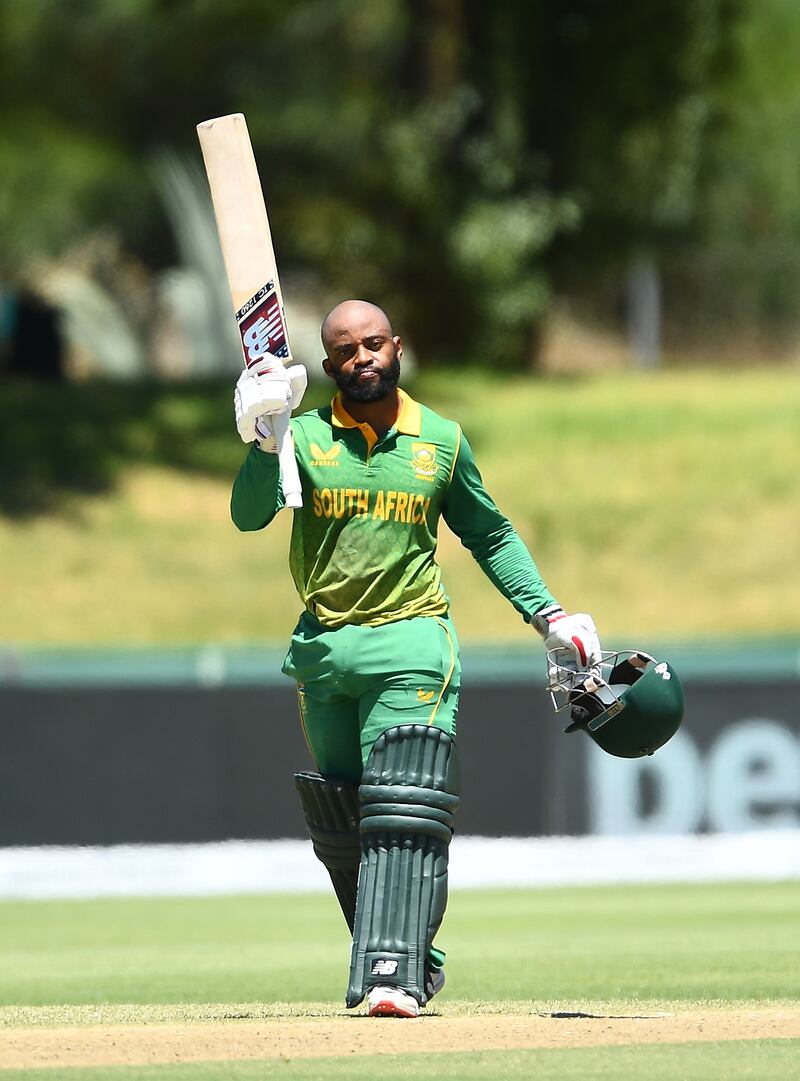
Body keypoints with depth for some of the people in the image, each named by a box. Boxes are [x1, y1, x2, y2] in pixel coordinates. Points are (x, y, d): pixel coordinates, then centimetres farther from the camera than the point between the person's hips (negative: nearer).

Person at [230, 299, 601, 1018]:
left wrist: (547, 614, 9)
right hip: (323, 649, 2)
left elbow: (490, 535, 17)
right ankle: (405, 957, 20)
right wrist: (264, 443, -28)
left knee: (403, 815, -15)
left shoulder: (442, 441, 6)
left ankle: (394, 974, -23)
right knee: (341, 824, 6)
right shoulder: (305, 437, 3)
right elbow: (249, 516, -12)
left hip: (410, 641, -2)